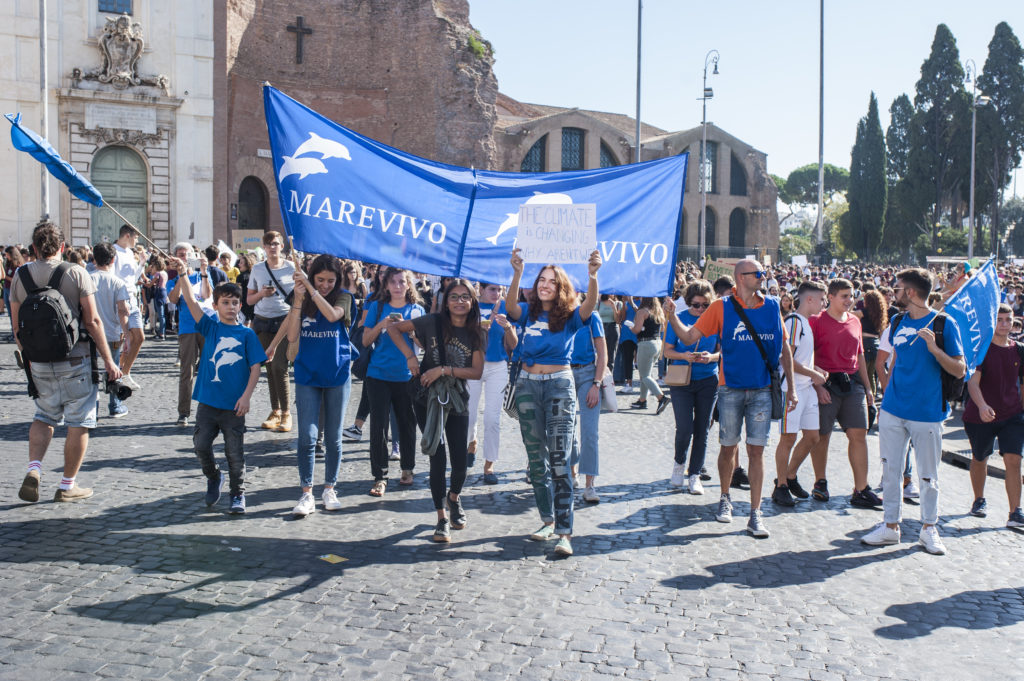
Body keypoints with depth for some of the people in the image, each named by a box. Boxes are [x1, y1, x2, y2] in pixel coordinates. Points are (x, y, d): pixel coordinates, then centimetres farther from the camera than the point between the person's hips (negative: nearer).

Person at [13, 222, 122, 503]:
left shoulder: (20, 275, 3)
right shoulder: (76, 273, -8)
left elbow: (17, 327, 6)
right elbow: (93, 321, -10)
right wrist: (108, 360, -6)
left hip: (39, 362, 4)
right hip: (74, 360, -4)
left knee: (44, 416, 22)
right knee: (79, 422, 7)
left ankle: (33, 469, 3)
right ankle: (68, 485, 12)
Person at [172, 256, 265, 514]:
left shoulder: (247, 334, 0)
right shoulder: (210, 327, 6)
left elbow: (255, 368, -3)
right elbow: (191, 301, -6)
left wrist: (246, 396, -13)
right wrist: (183, 274, -18)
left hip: (233, 405, -2)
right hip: (208, 401, 2)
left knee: (234, 452, 3)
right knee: (201, 444, 0)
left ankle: (238, 494, 20)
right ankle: (214, 477, 28)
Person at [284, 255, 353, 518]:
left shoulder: (343, 297, -1)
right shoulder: (302, 299, 2)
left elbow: (332, 315, -24)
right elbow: (292, 337, -9)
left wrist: (310, 288, -25)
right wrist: (299, 298, -16)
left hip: (337, 375, 0)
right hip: (307, 376, 1)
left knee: (333, 437, 8)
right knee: (307, 436, -5)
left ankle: (329, 489, 22)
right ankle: (307, 494, 3)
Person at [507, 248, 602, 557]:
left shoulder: (570, 316, -2)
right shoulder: (528, 313, 5)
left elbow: (590, 305, -22)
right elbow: (510, 306, -17)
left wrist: (593, 275, -41)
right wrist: (517, 274, -35)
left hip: (559, 384, -4)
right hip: (527, 384, 4)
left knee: (559, 459, -10)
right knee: (536, 458, 11)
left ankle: (564, 532, -10)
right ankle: (548, 520, 25)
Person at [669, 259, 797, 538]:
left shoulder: (772, 306, 5)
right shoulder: (722, 307, -2)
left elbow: (784, 348, 11)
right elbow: (690, 337, -2)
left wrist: (790, 387, 9)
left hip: (762, 389, 1)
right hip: (731, 388, -1)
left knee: (756, 450, 0)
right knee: (729, 447, 8)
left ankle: (755, 514, 6)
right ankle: (725, 498, 32)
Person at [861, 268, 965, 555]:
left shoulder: (944, 324, -6)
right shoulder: (897, 322, 9)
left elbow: (960, 370, -7)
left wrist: (935, 349, -22)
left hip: (927, 412, -4)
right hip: (893, 410, 4)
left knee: (928, 475, 5)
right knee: (890, 468, 7)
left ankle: (928, 529, 20)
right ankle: (890, 525, 18)